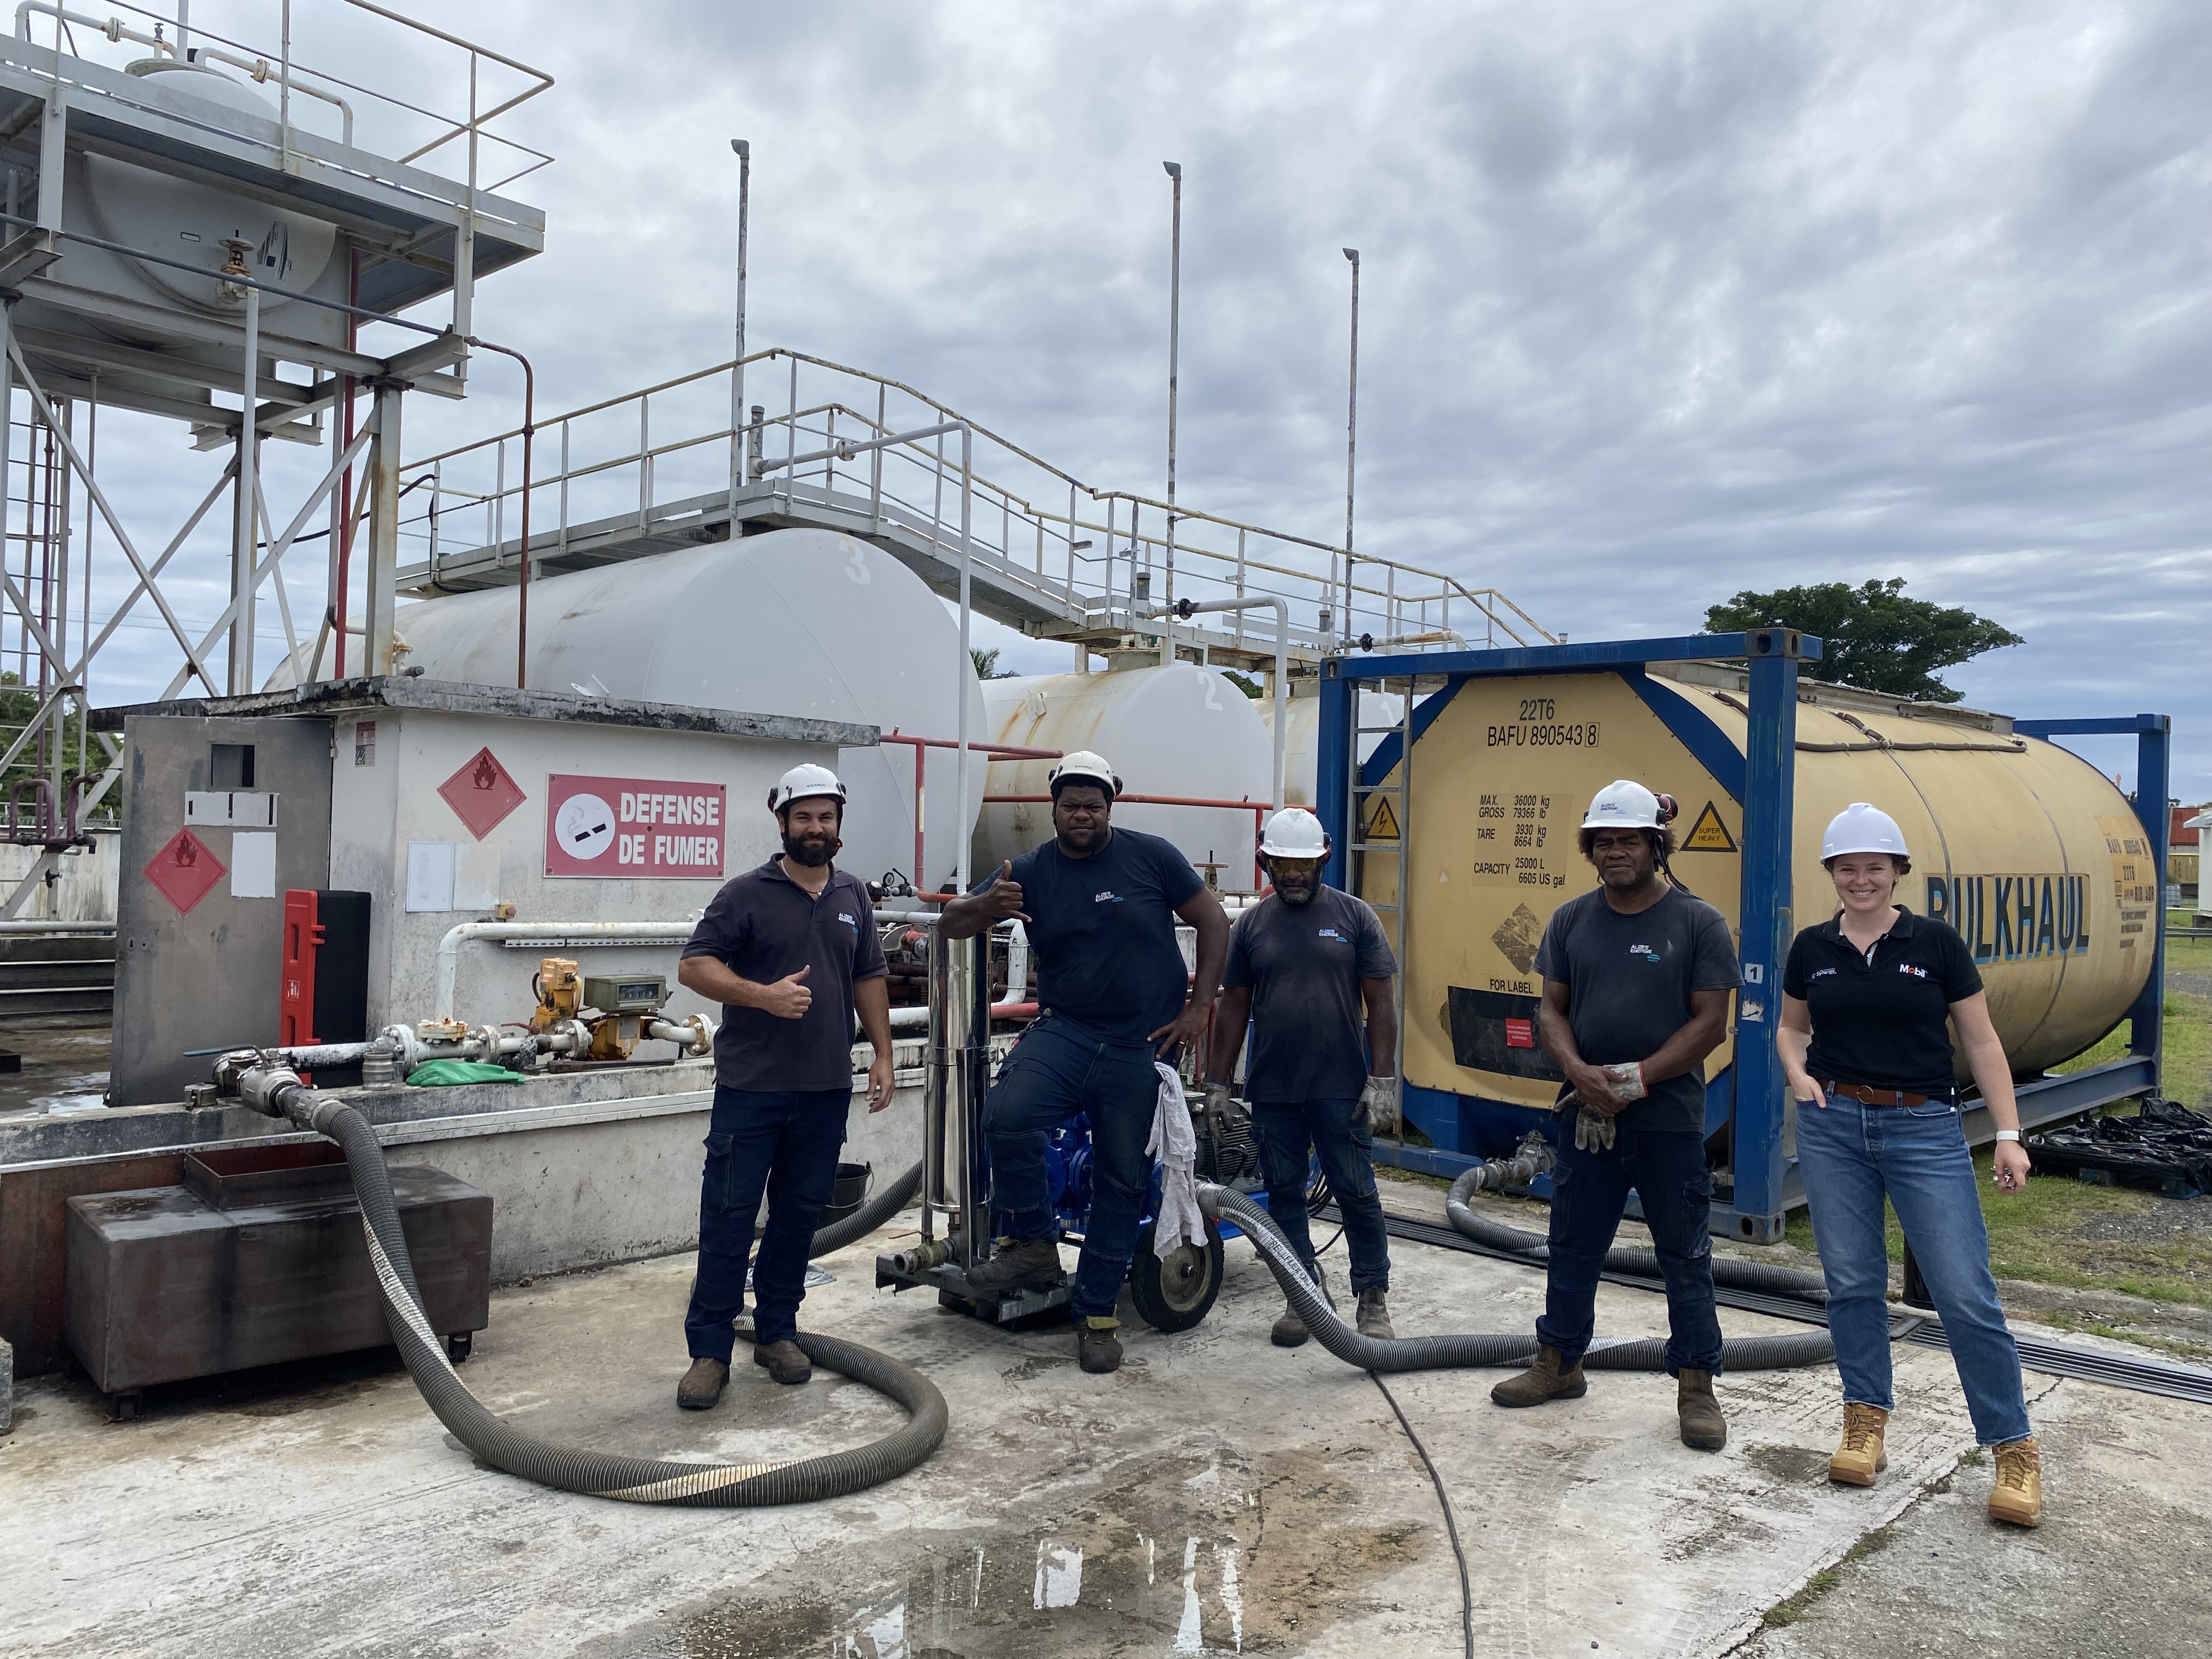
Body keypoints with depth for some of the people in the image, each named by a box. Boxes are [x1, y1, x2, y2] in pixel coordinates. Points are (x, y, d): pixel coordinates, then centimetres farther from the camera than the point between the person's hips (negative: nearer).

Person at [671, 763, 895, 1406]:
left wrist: (883, 1055, 9)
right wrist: (762, 996, -22)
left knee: (800, 1214, 12)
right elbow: (694, 966, -9)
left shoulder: (854, 898, 11)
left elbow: (870, 978, 16)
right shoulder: (747, 893, -4)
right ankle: (710, 1351, 7)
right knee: (729, 1217, -1)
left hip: (826, 1089, 4)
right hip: (750, 1088, -4)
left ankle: (775, 1333, 26)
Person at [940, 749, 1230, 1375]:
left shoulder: (1151, 856, -3)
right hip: (1065, 1032, 1)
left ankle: (1097, 1312, 23)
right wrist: (985, 906, -25)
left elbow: (1213, 922, 3)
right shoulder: (1030, 871, 2)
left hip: (1142, 1047, -1)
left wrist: (1199, 1006, -3)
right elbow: (949, 924, -2)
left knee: (1122, 1182, 7)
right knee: (1007, 1115, -28)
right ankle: (1033, 1245, -6)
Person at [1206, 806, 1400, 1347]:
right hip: (1272, 1091, 3)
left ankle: (1373, 1296, 19)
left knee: (1357, 1194, 3)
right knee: (1284, 1195, 9)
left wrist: (1381, 1081, -8)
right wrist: (1218, 1084, 6)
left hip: (1341, 1089, -2)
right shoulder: (1251, 924, 6)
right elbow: (1233, 1008, 9)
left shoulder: (1354, 916, 0)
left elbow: (1380, 1004, -1)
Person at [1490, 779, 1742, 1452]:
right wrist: (1581, 1073, -12)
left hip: (1669, 1120, -3)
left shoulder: (1698, 922, -4)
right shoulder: (1570, 920, 7)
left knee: (1686, 1258, 6)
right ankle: (1559, 1363, 29)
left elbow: (1710, 1021, -8)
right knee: (1572, 1247, 14)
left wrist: (1636, 1080, -16)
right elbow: (1552, 1010, 6)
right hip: (1586, 1117, 4)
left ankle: (1697, 1388, 18)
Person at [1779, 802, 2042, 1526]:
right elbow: (1790, 1027, 19)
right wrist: (1799, 1075, -1)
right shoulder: (1812, 948, 5)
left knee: (1966, 1293, -4)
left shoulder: (1936, 942, -2)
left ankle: (2015, 1451, 10)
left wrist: (2009, 1133, -3)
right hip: (1833, 1127, 3)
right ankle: (1866, 1423, 22)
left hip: (1925, 1128, -2)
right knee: (1852, 1281, 8)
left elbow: (1981, 1040, 1)